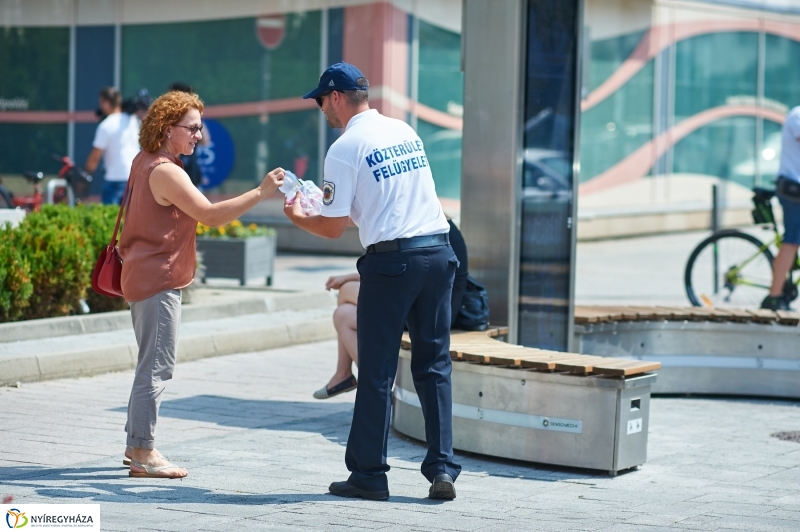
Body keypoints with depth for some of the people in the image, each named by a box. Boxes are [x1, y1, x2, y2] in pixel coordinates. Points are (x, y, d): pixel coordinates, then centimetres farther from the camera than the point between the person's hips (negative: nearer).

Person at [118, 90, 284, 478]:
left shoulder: (145, 162, 13)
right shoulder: (166, 173, -19)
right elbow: (211, 215, -26)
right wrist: (260, 192, -27)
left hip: (143, 277, 11)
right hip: (158, 282, -11)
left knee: (152, 364, 17)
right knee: (156, 366, -7)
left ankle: (137, 443, 23)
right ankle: (143, 452, -5)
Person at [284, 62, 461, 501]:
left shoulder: (345, 148, -5)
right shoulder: (405, 131, 15)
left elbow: (333, 228, -4)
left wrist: (296, 217, 16)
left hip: (391, 259, -6)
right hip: (438, 250, 6)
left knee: (376, 371, 3)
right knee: (434, 365, 9)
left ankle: (369, 475, 8)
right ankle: (442, 470, 5)